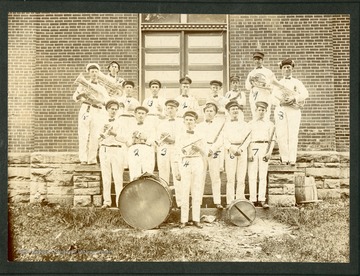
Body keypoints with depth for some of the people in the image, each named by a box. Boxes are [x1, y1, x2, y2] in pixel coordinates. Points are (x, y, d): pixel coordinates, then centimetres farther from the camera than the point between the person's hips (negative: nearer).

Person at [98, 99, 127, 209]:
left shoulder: (120, 123, 10)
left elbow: (124, 139, -1)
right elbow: (99, 139, 10)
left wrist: (114, 133, -13)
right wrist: (103, 132, -7)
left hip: (116, 150, -2)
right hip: (104, 150, 2)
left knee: (118, 177, -7)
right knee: (106, 177, 1)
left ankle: (119, 201, -4)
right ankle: (107, 201, 5)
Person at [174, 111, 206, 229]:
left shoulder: (199, 136, 10)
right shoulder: (180, 136, 8)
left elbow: (204, 154, 11)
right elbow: (177, 154, 7)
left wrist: (198, 148, -10)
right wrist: (177, 171, 2)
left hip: (197, 163, 1)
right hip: (184, 164, -1)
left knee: (197, 192, 1)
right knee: (185, 192, -5)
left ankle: (196, 219, 9)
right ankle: (183, 220, 3)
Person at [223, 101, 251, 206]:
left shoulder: (244, 124, 16)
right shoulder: (226, 124, 12)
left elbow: (247, 138, 7)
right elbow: (224, 139, 4)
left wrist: (241, 149, -8)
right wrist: (231, 148, -11)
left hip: (242, 150, 1)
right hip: (230, 151, -1)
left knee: (241, 177, -2)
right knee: (230, 177, -5)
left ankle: (240, 200, 2)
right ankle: (230, 201, -3)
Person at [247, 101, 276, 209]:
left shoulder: (269, 124, 13)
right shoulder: (251, 123, 12)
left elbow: (272, 139, 9)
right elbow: (248, 139, 7)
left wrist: (269, 152, -3)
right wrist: (249, 153, -4)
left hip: (265, 147, 0)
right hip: (253, 148, 0)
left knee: (263, 176, -3)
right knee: (252, 175, -3)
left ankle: (262, 200, -2)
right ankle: (252, 199, -1)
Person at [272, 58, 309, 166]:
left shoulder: (297, 82, 15)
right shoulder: (278, 83, 21)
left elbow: (305, 94, 0)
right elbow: (273, 98, 12)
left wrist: (294, 99, -16)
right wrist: (280, 102, -8)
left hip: (293, 110, -2)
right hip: (280, 109, 2)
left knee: (293, 134, -10)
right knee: (281, 134, -6)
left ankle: (292, 159, -10)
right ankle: (284, 158, 0)